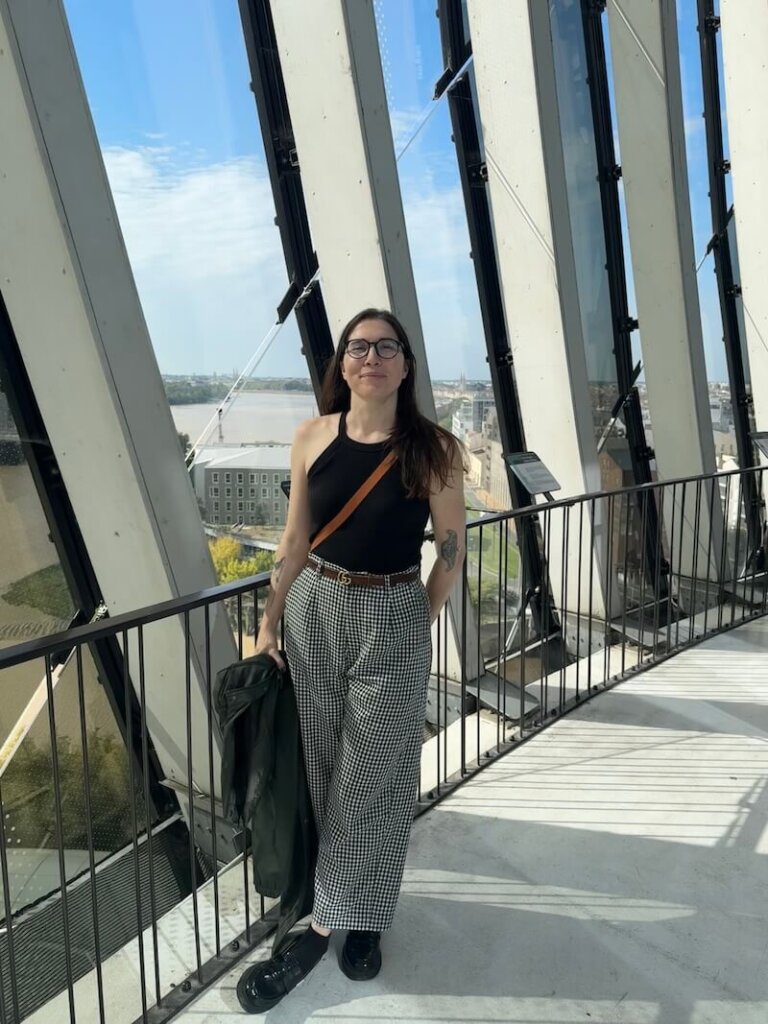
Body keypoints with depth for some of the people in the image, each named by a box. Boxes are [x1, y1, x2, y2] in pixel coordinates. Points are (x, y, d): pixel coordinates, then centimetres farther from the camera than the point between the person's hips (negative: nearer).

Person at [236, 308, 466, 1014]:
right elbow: (296, 540, 3)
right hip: (314, 610, 3)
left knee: (371, 777, 10)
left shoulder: (434, 448, -9)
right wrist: (268, 624, 3)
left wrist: (419, 624, -1)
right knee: (318, 767, 13)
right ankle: (348, 910, 38)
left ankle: (331, 921, 33)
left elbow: (451, 548, -2)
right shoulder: (313, 437, -2)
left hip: (394, 618, -2)